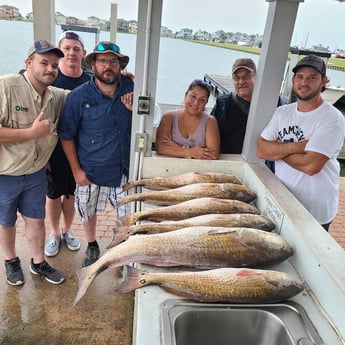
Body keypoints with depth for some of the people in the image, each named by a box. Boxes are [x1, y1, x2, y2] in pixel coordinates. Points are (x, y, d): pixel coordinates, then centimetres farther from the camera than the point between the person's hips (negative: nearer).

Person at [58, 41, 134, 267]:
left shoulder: (131, 88, -5)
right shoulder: (78, 96, -11)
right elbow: (66, 136, -5)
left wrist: (135, 110, -16)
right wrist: (76, 170, -6)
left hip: (125, 168, 1)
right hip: (91, 171, -1)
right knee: (89, 212, 19)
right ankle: (92, 246, 47)